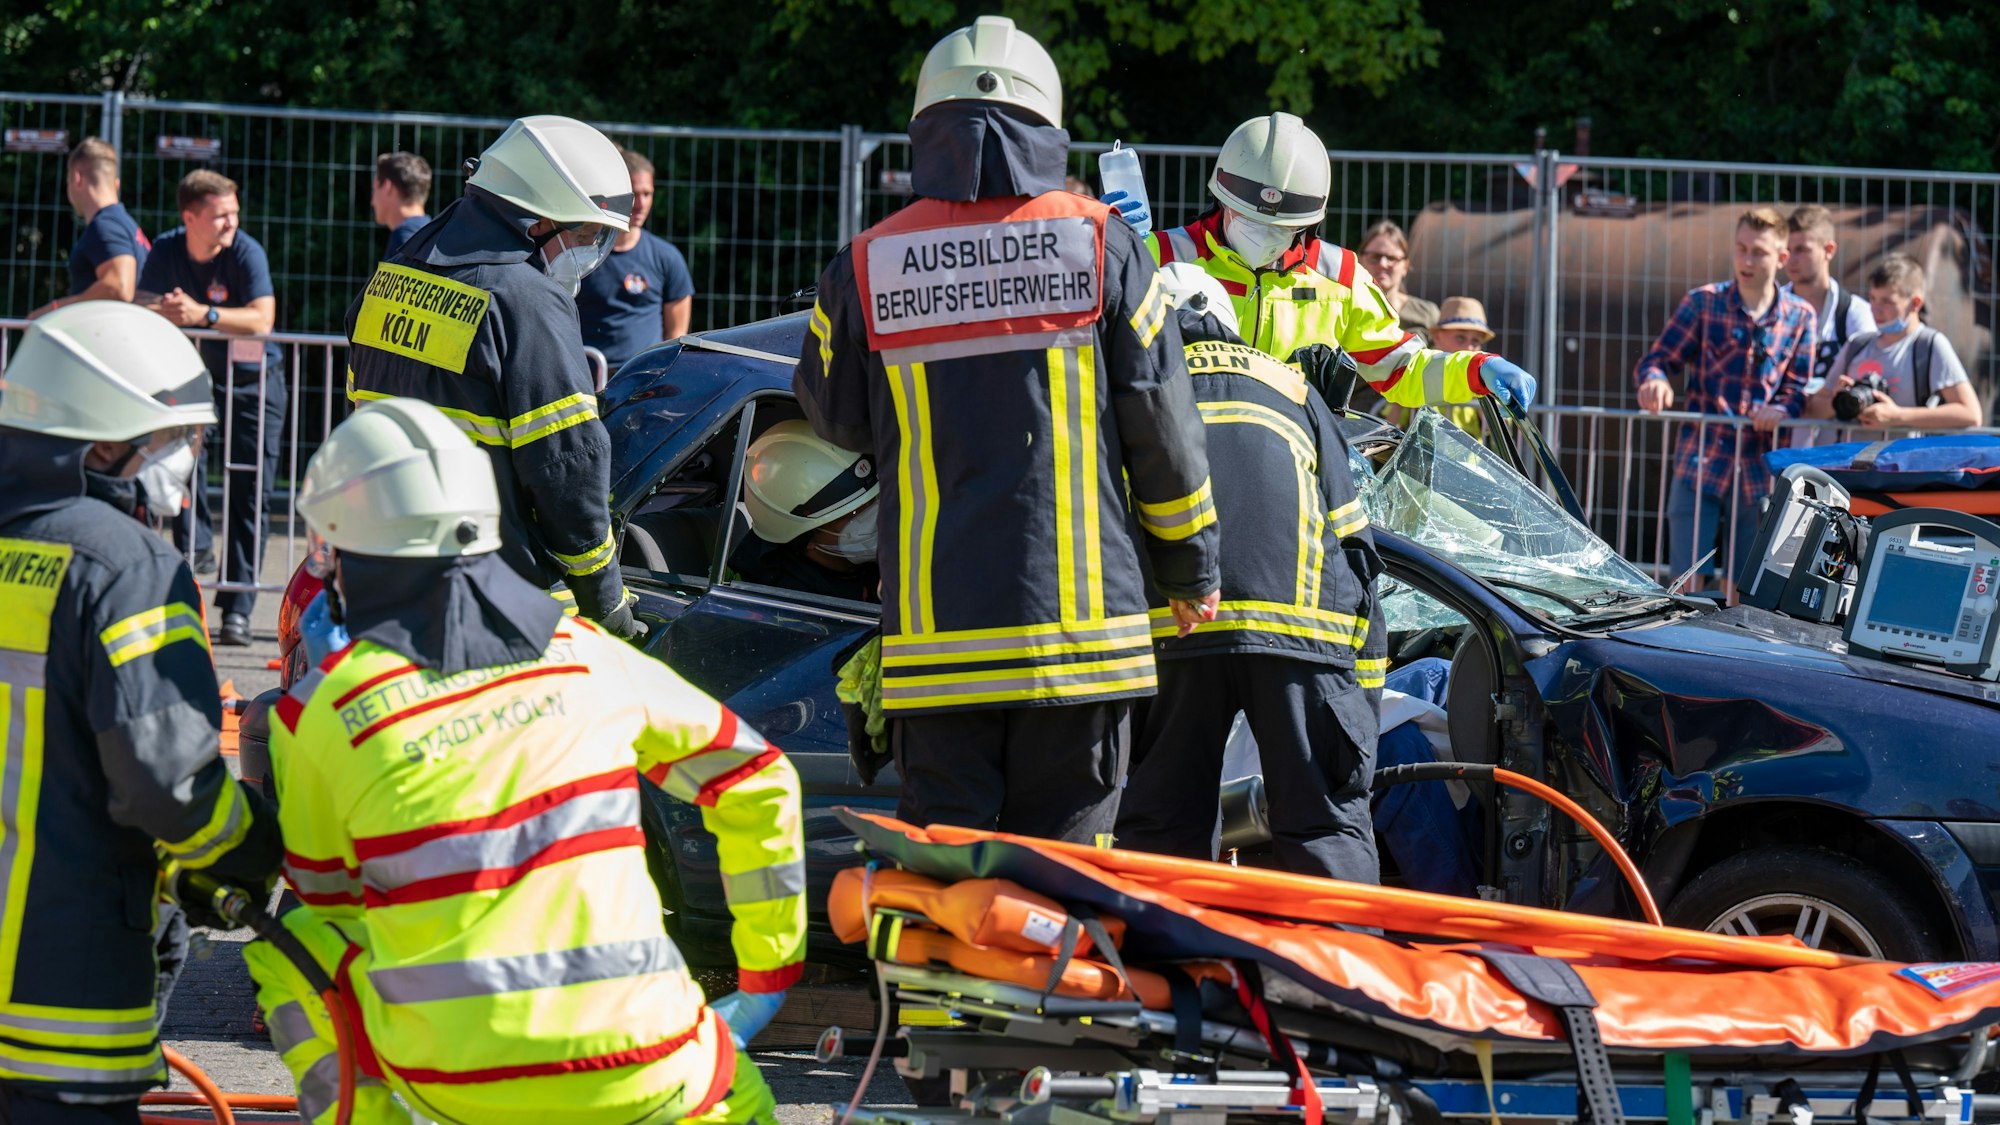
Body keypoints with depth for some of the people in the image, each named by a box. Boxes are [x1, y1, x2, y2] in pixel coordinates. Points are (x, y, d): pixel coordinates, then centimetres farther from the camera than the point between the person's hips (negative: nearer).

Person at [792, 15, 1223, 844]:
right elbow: (1161, 425, 3)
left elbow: (834, 416, 13)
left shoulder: (864, 269, 0)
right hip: (1080, 615, 0)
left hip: (934, 629, 0)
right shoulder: (1098, 245, -1)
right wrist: (1190, 564, 15)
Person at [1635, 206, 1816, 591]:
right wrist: (1655, 381, -22)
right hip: (1700, 462, -1)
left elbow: (1797, 387, 4)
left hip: (1757, 471, 2)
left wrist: (1781, 410, -18)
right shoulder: (1703, 302, 2)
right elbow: (1658, 359, 1)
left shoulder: (1799, 316, 6)